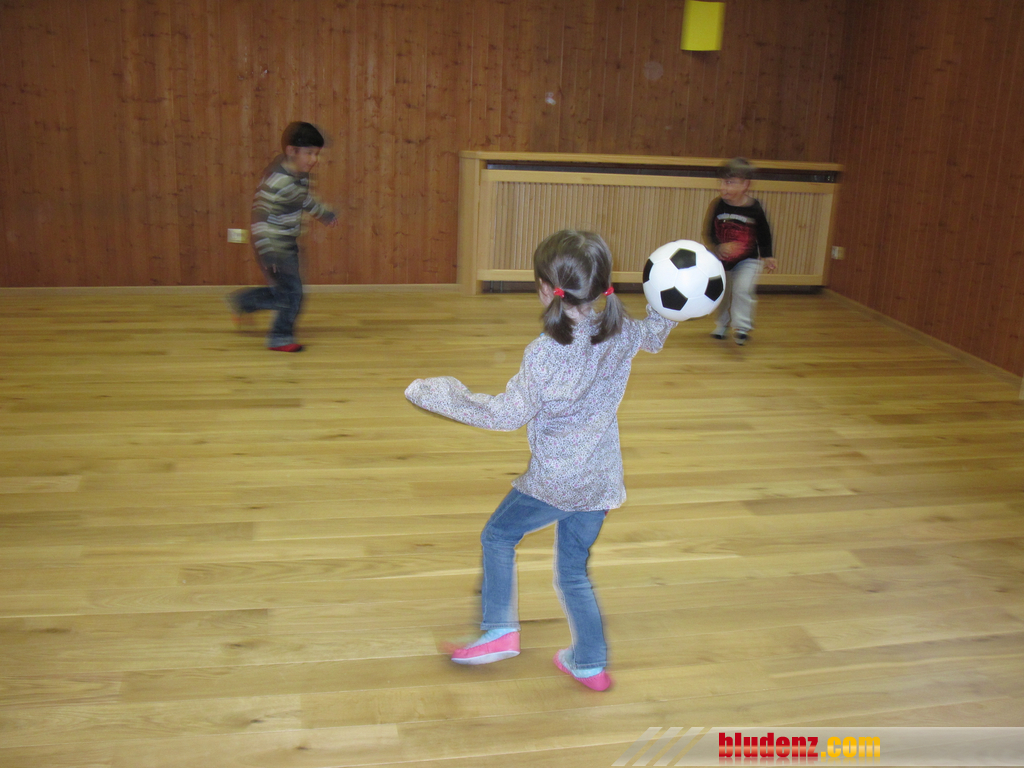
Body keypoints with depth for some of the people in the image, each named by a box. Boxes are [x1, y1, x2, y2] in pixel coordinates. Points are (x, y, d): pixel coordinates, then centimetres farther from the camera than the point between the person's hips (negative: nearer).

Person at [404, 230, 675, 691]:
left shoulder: (544, 354, -23)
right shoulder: (620, 334, -5)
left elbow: (507, 414, -18)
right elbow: (655, 334, 18)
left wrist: (437, 394, -11)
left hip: (553, 482, -6)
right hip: (601, 481, 6)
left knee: (497, 535, 20)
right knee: (573, 572, 21)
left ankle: (500, 630, 19)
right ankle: (590, 664, 31)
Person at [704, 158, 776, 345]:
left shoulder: (754, 209, -16)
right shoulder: (718, 206, -14)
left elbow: (764, 234, -1)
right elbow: (709, 234, -13)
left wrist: (768, 256, -4)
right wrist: (719, 247, -31)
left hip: (748, 260, -3)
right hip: (721, 259, 3)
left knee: (743, 290, -21)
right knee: (721, 292, 15)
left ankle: (742, 328, -9)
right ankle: (721, 325, 39)